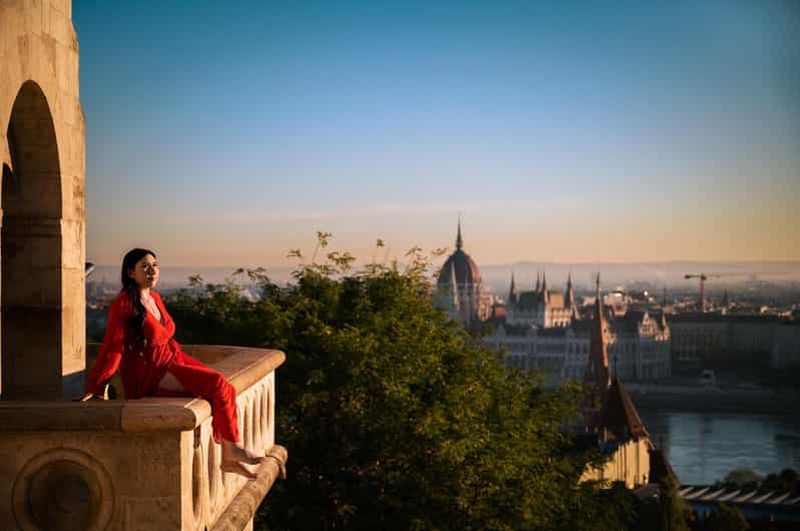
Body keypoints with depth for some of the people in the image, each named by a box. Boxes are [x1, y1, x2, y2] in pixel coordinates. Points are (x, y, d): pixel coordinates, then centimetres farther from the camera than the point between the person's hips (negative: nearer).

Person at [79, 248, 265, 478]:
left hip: (170, 362, 8)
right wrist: (94, 387, -12)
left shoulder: (155, 298, 13)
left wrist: (188, 363, 16)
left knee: (224, 388, -10)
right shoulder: (124, 304, -12)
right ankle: (232, 448, -5)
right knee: (218, 385, -20)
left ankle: (228, 458, -8)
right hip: (149, 374, -8)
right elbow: (112, 348, -13)